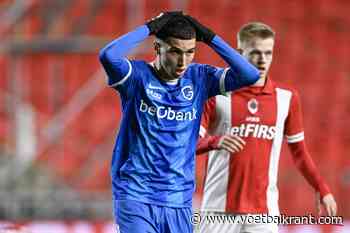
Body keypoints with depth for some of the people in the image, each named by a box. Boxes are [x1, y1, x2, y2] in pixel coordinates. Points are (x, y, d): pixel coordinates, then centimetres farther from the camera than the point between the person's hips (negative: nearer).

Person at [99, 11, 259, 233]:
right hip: (135, 197, -4)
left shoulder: (199, 78, 5)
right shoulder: (138, 75, -7)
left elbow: (250, 75, -5)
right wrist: (149, 28, -18)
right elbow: (108, 56, -28)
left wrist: (209, 36, -8)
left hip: (179, 202, 5)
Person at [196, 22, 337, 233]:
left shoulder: (287, 97, 7)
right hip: (220, 209, -1)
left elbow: (299, 152, 16)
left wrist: (323, 191, 8)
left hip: (264, 210, 1)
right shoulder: (217, 93, -1)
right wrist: (216, 142, -26)